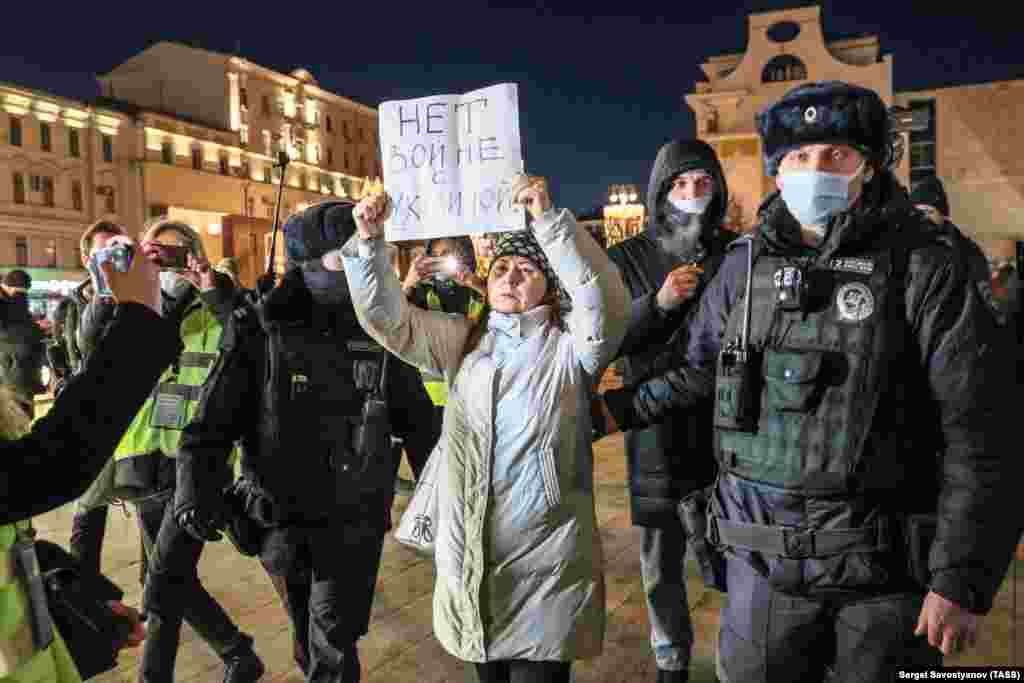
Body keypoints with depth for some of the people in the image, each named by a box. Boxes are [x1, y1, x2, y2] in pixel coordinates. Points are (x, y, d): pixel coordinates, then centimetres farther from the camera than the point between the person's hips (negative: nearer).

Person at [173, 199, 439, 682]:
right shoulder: (259, 334, -8)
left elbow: (417, 421, 5)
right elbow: (214, 422, -7)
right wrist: (195, 486, -24)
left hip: (354, 520, 0)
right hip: (282, 517, 1)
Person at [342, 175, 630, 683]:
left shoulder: (569, 348, -5)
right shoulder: (461, 340, 7)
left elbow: (604, 300, -24)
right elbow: (388, 318, 1)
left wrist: (548, 219, -31)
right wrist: (369, 242, -13)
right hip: (467, 564, 5)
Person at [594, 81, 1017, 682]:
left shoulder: (924, 266, -8)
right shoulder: (747, 264, 3)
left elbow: (973, 433, -9)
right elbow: (699, 371, 16)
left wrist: (961, 579, -12)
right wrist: (617, 408, 12)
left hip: (886, 568, -2)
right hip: (763, 557, 3)